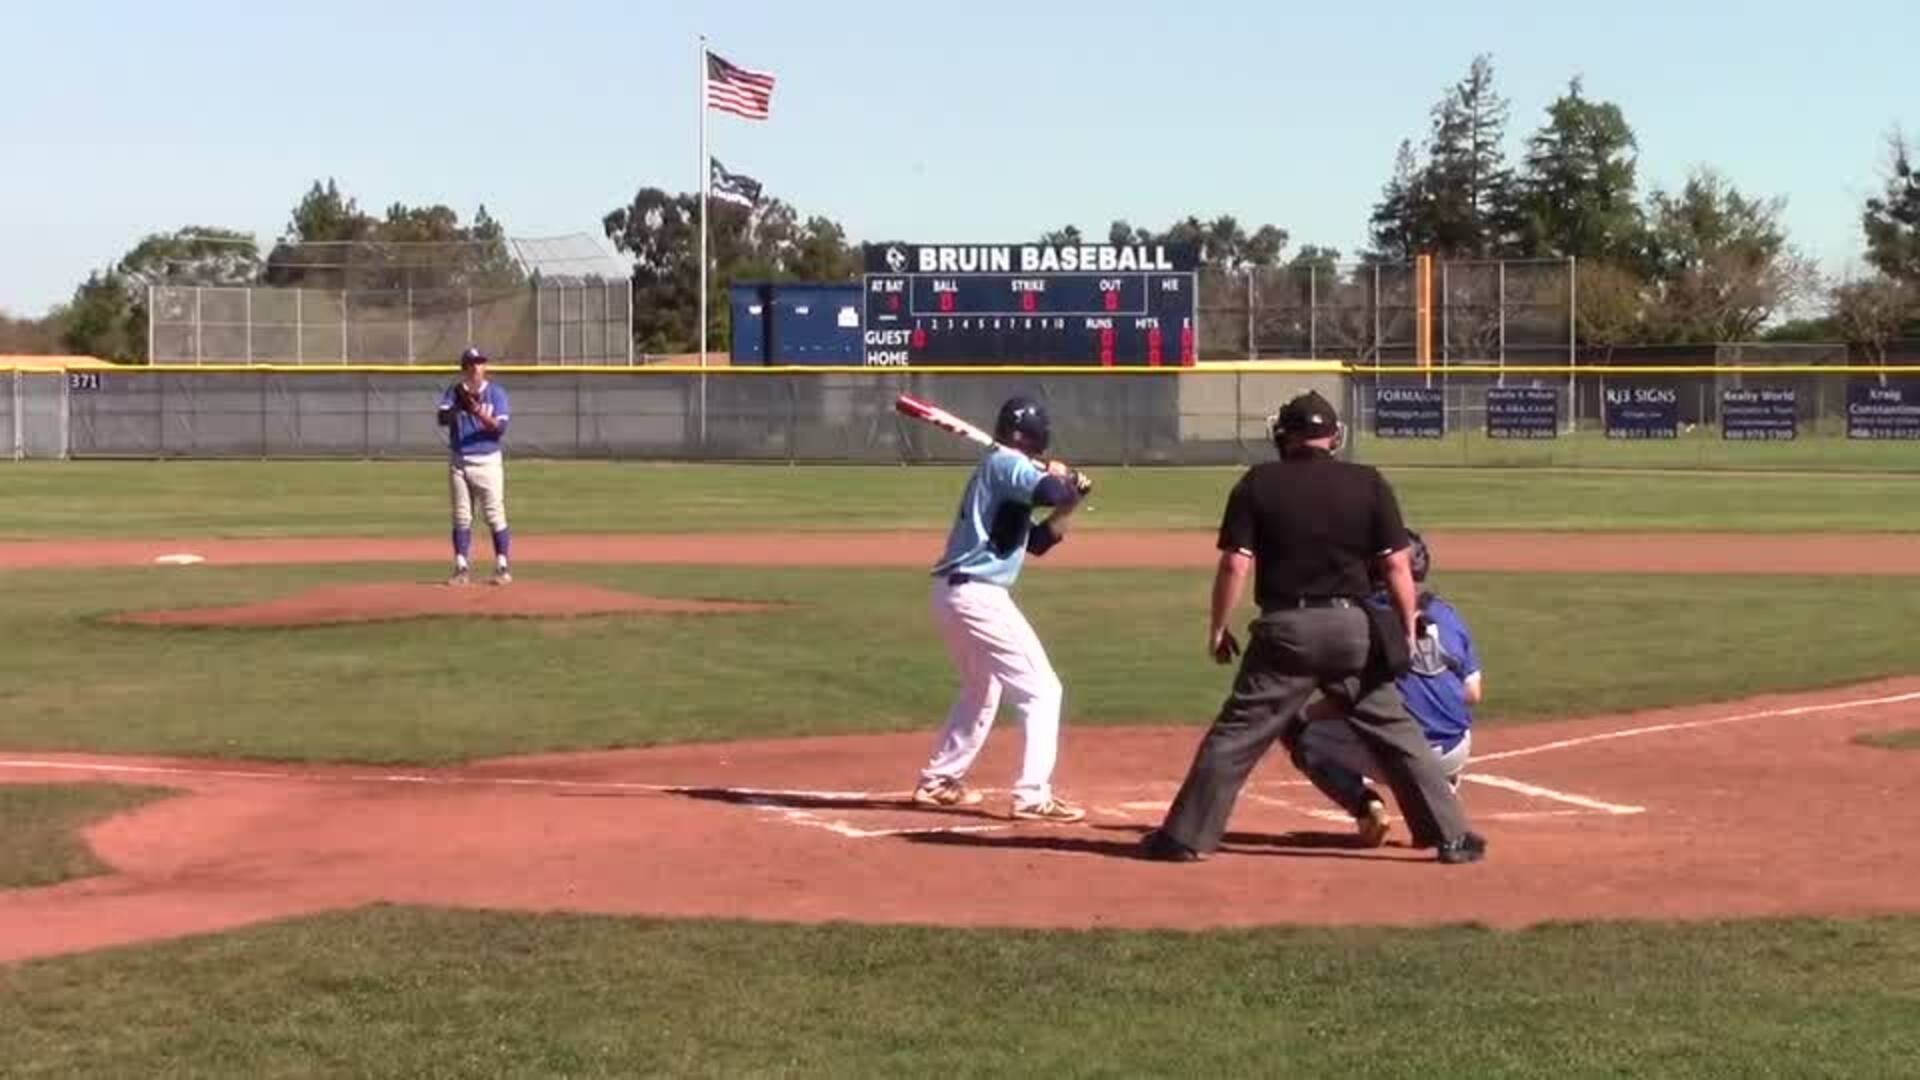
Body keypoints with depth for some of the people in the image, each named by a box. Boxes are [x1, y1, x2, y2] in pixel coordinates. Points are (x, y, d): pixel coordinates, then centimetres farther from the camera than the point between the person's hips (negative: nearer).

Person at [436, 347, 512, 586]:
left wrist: (479, 412, -26)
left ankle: (503, 568, -2)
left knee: (495, 515, -6)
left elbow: (500, 428, -11)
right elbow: (443, 419, -11)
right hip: (458, 462, 3)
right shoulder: (454, 392, 5)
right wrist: (460, 405, -28)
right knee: (461, 518, 6)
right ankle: (461, 569, 10)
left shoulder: (496, 393, -1)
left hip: (487, 462, -3)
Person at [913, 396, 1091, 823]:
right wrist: (1062, 479, -6)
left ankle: (937, 781, 34)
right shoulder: (1006, 464, -9)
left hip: (953, 594, 10)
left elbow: (1038, 541, 23)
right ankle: (1033, 796, -11)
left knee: (982, 690, 29)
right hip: (979, 596, -10)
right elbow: (1049, 491, -29)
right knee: (1041, 690, -5)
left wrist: (1071, 502, 11)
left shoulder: (994, 469, 20)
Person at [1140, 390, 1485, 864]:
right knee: (1396, 732, 11)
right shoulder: (1369, 484, 2)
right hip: (1353, 627, 1)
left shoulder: (1258, 483, -1)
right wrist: (1407, 629, 8)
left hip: (1284, 629, -1)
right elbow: (1396, 564, -1)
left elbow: (1235, 563, -6)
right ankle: (1452, 835, 12)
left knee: (1236, 733, 5)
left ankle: (1185, 836, 6)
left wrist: (1217, 628, 3)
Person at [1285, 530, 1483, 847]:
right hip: (1453, 755, 5)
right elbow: (1473, 694, 12)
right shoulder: (1448, 615, 9)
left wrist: (1303, 714, 12)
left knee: (1298, 731, 14)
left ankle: (1367, 806, -2)